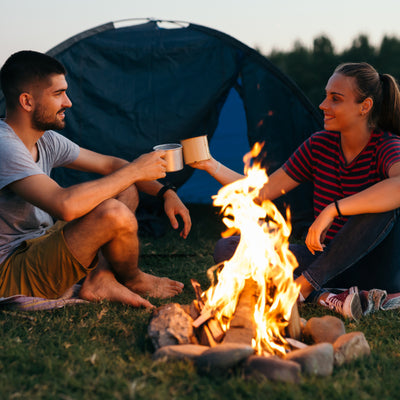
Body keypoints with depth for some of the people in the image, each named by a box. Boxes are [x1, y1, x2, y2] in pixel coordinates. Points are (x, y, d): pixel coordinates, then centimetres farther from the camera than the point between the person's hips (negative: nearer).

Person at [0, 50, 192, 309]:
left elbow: (108, 164, 15)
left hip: (37, 246, 10)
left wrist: (166, 192, 4)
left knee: (126, 191, 10)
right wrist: (134, 171, -25)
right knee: (115, 214, -28)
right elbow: (65, 206, -37)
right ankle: (133, 280, 3)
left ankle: (100, 280, -3)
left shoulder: (45, 140, 5)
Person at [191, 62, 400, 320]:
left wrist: (332, 210, -43)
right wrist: (213, 166, -5)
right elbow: (262, 192, 6)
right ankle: (325, 298, -25)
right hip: (325, 260, 5)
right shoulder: (319, 146, 1)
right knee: (227, 249, -11)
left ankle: (303, 286, -26)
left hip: (376, 269, -5)